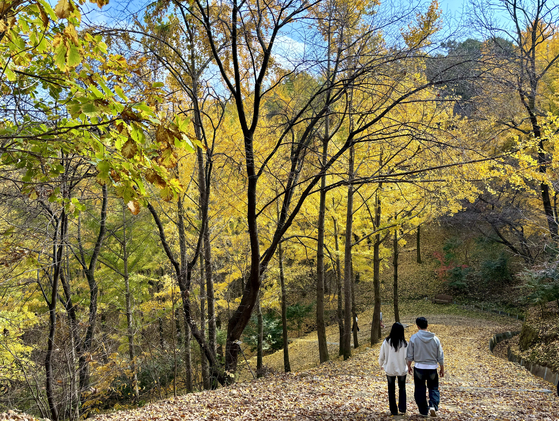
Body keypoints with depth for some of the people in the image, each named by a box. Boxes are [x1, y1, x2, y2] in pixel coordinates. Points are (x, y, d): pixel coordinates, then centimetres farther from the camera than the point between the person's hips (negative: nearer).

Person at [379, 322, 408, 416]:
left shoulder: (387, 342, -12)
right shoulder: (404, 343, -13)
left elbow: (381, 356, -3)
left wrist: (381, 364, 17)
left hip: (390, 369, 0)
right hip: (402, 369, 0)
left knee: (391, 390, 15)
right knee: (402, 388, 23)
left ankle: (394, 410, 18)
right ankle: (402, 408, 17)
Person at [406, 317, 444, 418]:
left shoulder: (414, 338, -10)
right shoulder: (435, 339, -5)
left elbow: (409, 355, -4)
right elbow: (440, 356, 2)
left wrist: (409, 366, 12)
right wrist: (442, 369, 14)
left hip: (419, 368, -1)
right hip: (432, 368, 1)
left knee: (420, 390, 12)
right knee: (433, 388, 15)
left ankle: (424, 411, 17)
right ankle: (433, 406, -7)